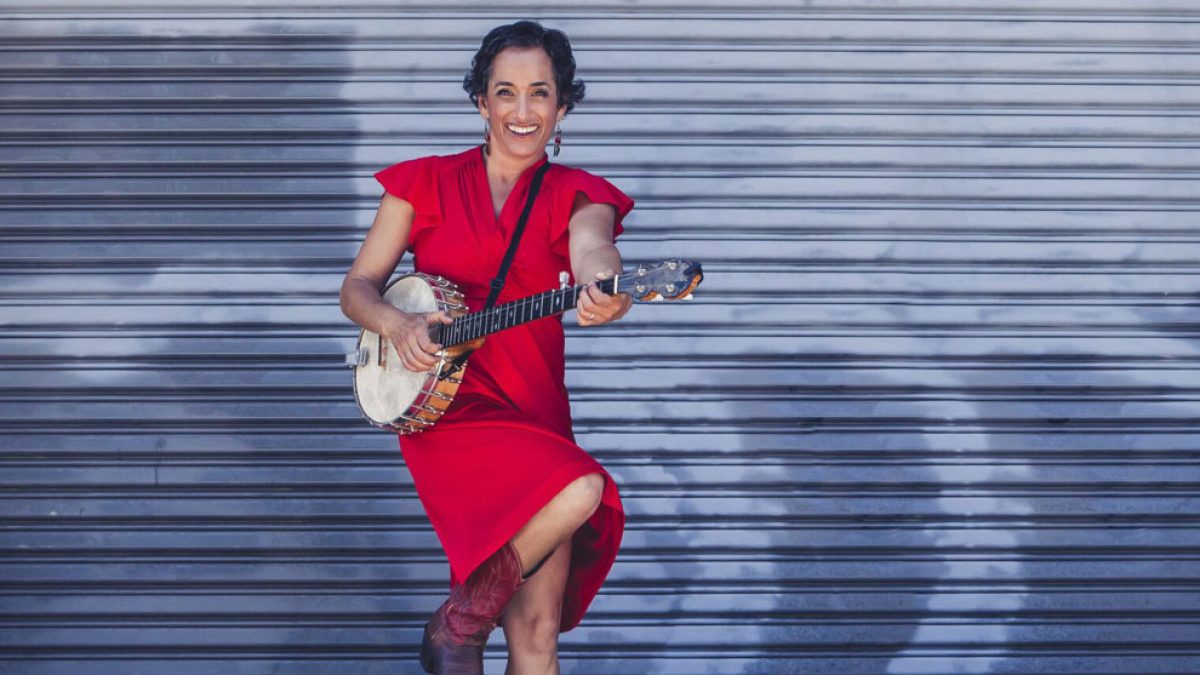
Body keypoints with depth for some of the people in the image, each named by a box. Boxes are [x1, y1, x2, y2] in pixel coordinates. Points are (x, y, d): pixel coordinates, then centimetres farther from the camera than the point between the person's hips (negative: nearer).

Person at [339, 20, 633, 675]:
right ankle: (459, 622, -9)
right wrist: (400, 327, -16)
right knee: (580, 489, -28)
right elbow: (357, 288, 7)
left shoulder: (574, 195, 5)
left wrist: (603, 293, -43)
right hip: (447, 404, -3)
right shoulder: (427, 182, 5)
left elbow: (592, 248, -19)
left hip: (534, 411, 3)